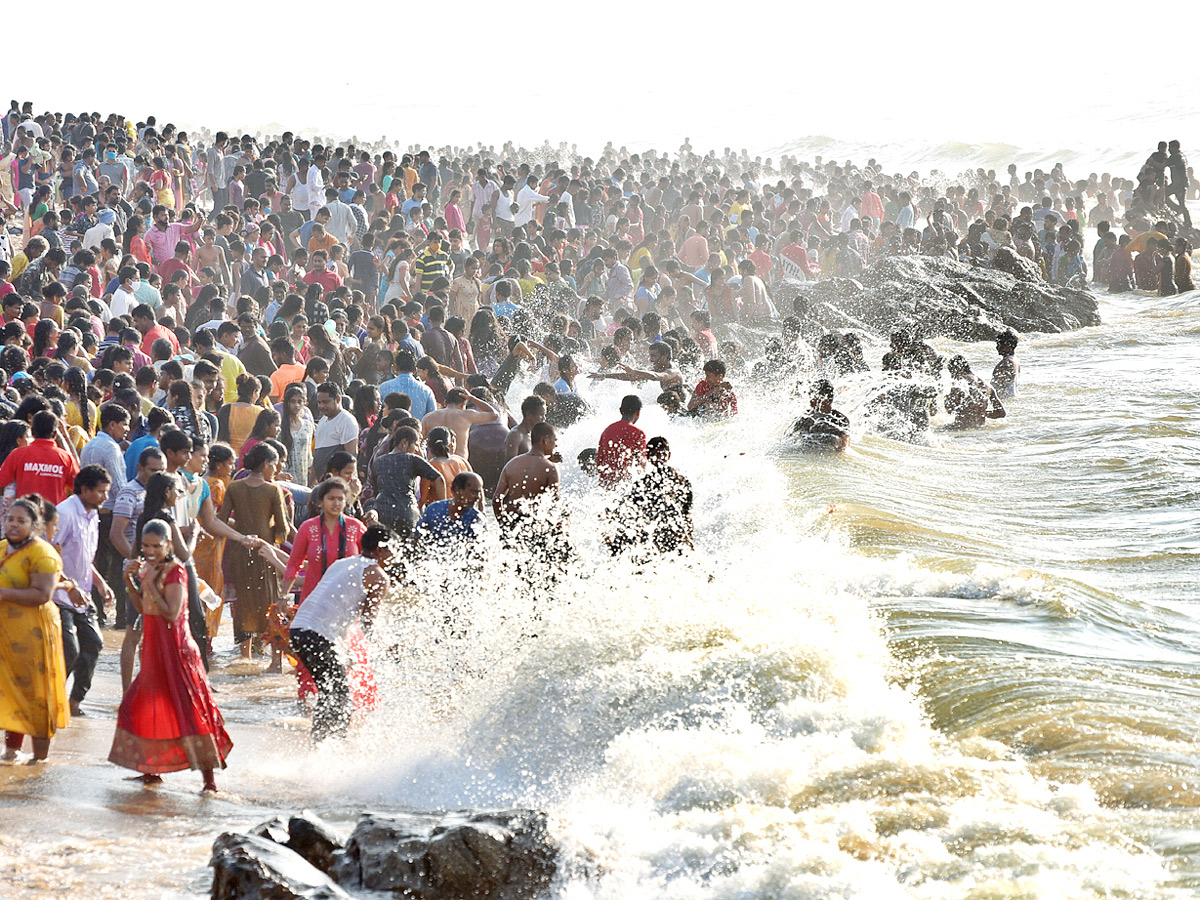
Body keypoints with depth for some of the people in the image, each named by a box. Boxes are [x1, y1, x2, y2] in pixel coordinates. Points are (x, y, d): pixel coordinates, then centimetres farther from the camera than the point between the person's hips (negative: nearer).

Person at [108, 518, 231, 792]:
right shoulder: (148, 568, 9)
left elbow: (171, 613, -23)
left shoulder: (174, 571, -15)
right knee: (144, 705, 16)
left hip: (174, 647, -9)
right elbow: (142, 607, 14)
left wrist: (150, 585, -22)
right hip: (153, 647, 9)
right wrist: (130, 581, 0)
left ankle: (209, 777, -10)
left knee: (187, 708, -11)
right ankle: (150, 769, 30)